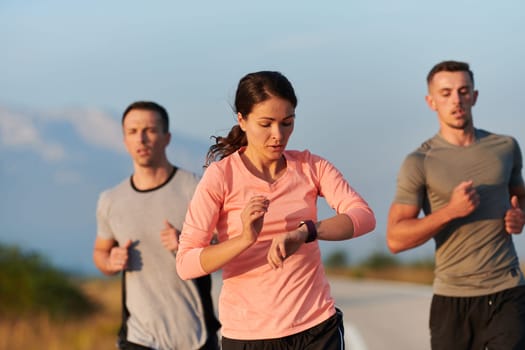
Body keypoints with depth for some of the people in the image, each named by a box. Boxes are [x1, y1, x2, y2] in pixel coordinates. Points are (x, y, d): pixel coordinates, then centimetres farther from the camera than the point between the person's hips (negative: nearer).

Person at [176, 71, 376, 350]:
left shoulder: (310, 167, 4)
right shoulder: (220, 177, -6)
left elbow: (364, 217, -12)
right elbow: (186, 263, -13)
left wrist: (303, 232, -28)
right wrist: (245, 239, -29)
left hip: (316, 326, 2)